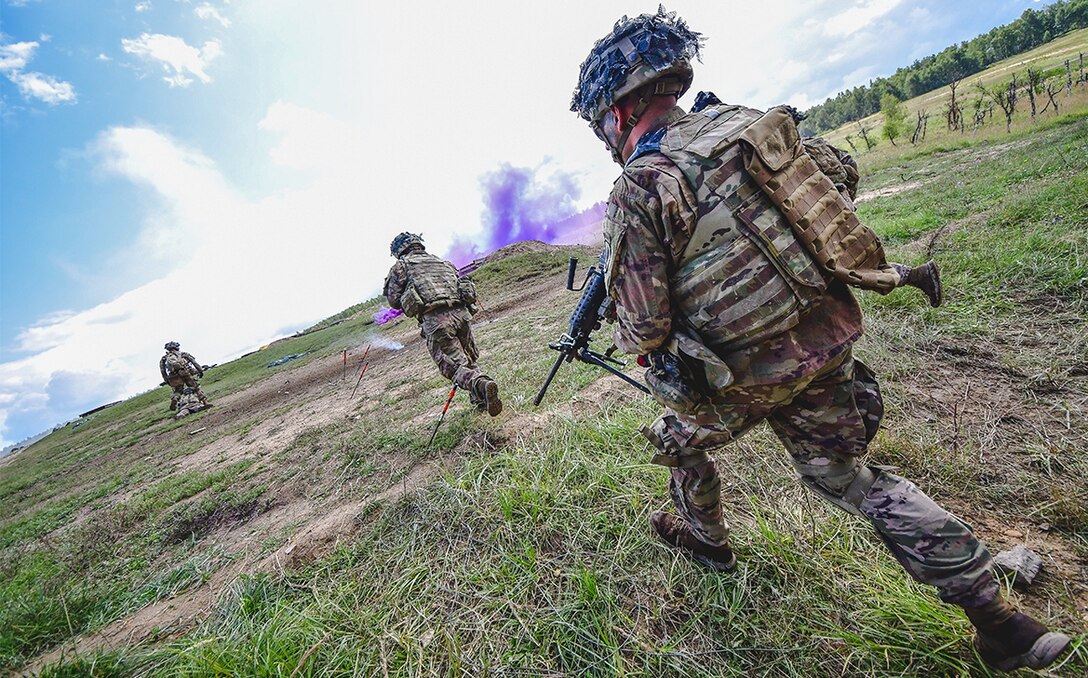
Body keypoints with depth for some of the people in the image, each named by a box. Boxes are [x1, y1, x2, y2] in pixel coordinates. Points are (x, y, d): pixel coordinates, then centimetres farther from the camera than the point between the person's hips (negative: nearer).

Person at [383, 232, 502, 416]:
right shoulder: (443, 262, 29)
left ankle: (481, 385, -31)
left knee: (456, 366, -5)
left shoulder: (401, 266, 16)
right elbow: (462, 289, 24)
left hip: (434, 320, -4)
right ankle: (480, 400, 13)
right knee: (468, 360, 19)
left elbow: (394, 301, 14)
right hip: (460, 312, 5)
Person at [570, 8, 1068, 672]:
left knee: (681, 439, 24)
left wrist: (626, 327, 7)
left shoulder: (639, 188, -17)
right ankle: (997, 617, 31)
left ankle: (708, 538, 48)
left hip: (749, 373, -6)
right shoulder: (739, 119, 4)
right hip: (830, 338, 7)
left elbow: (645, 328, -17)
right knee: (843, 472, 24)